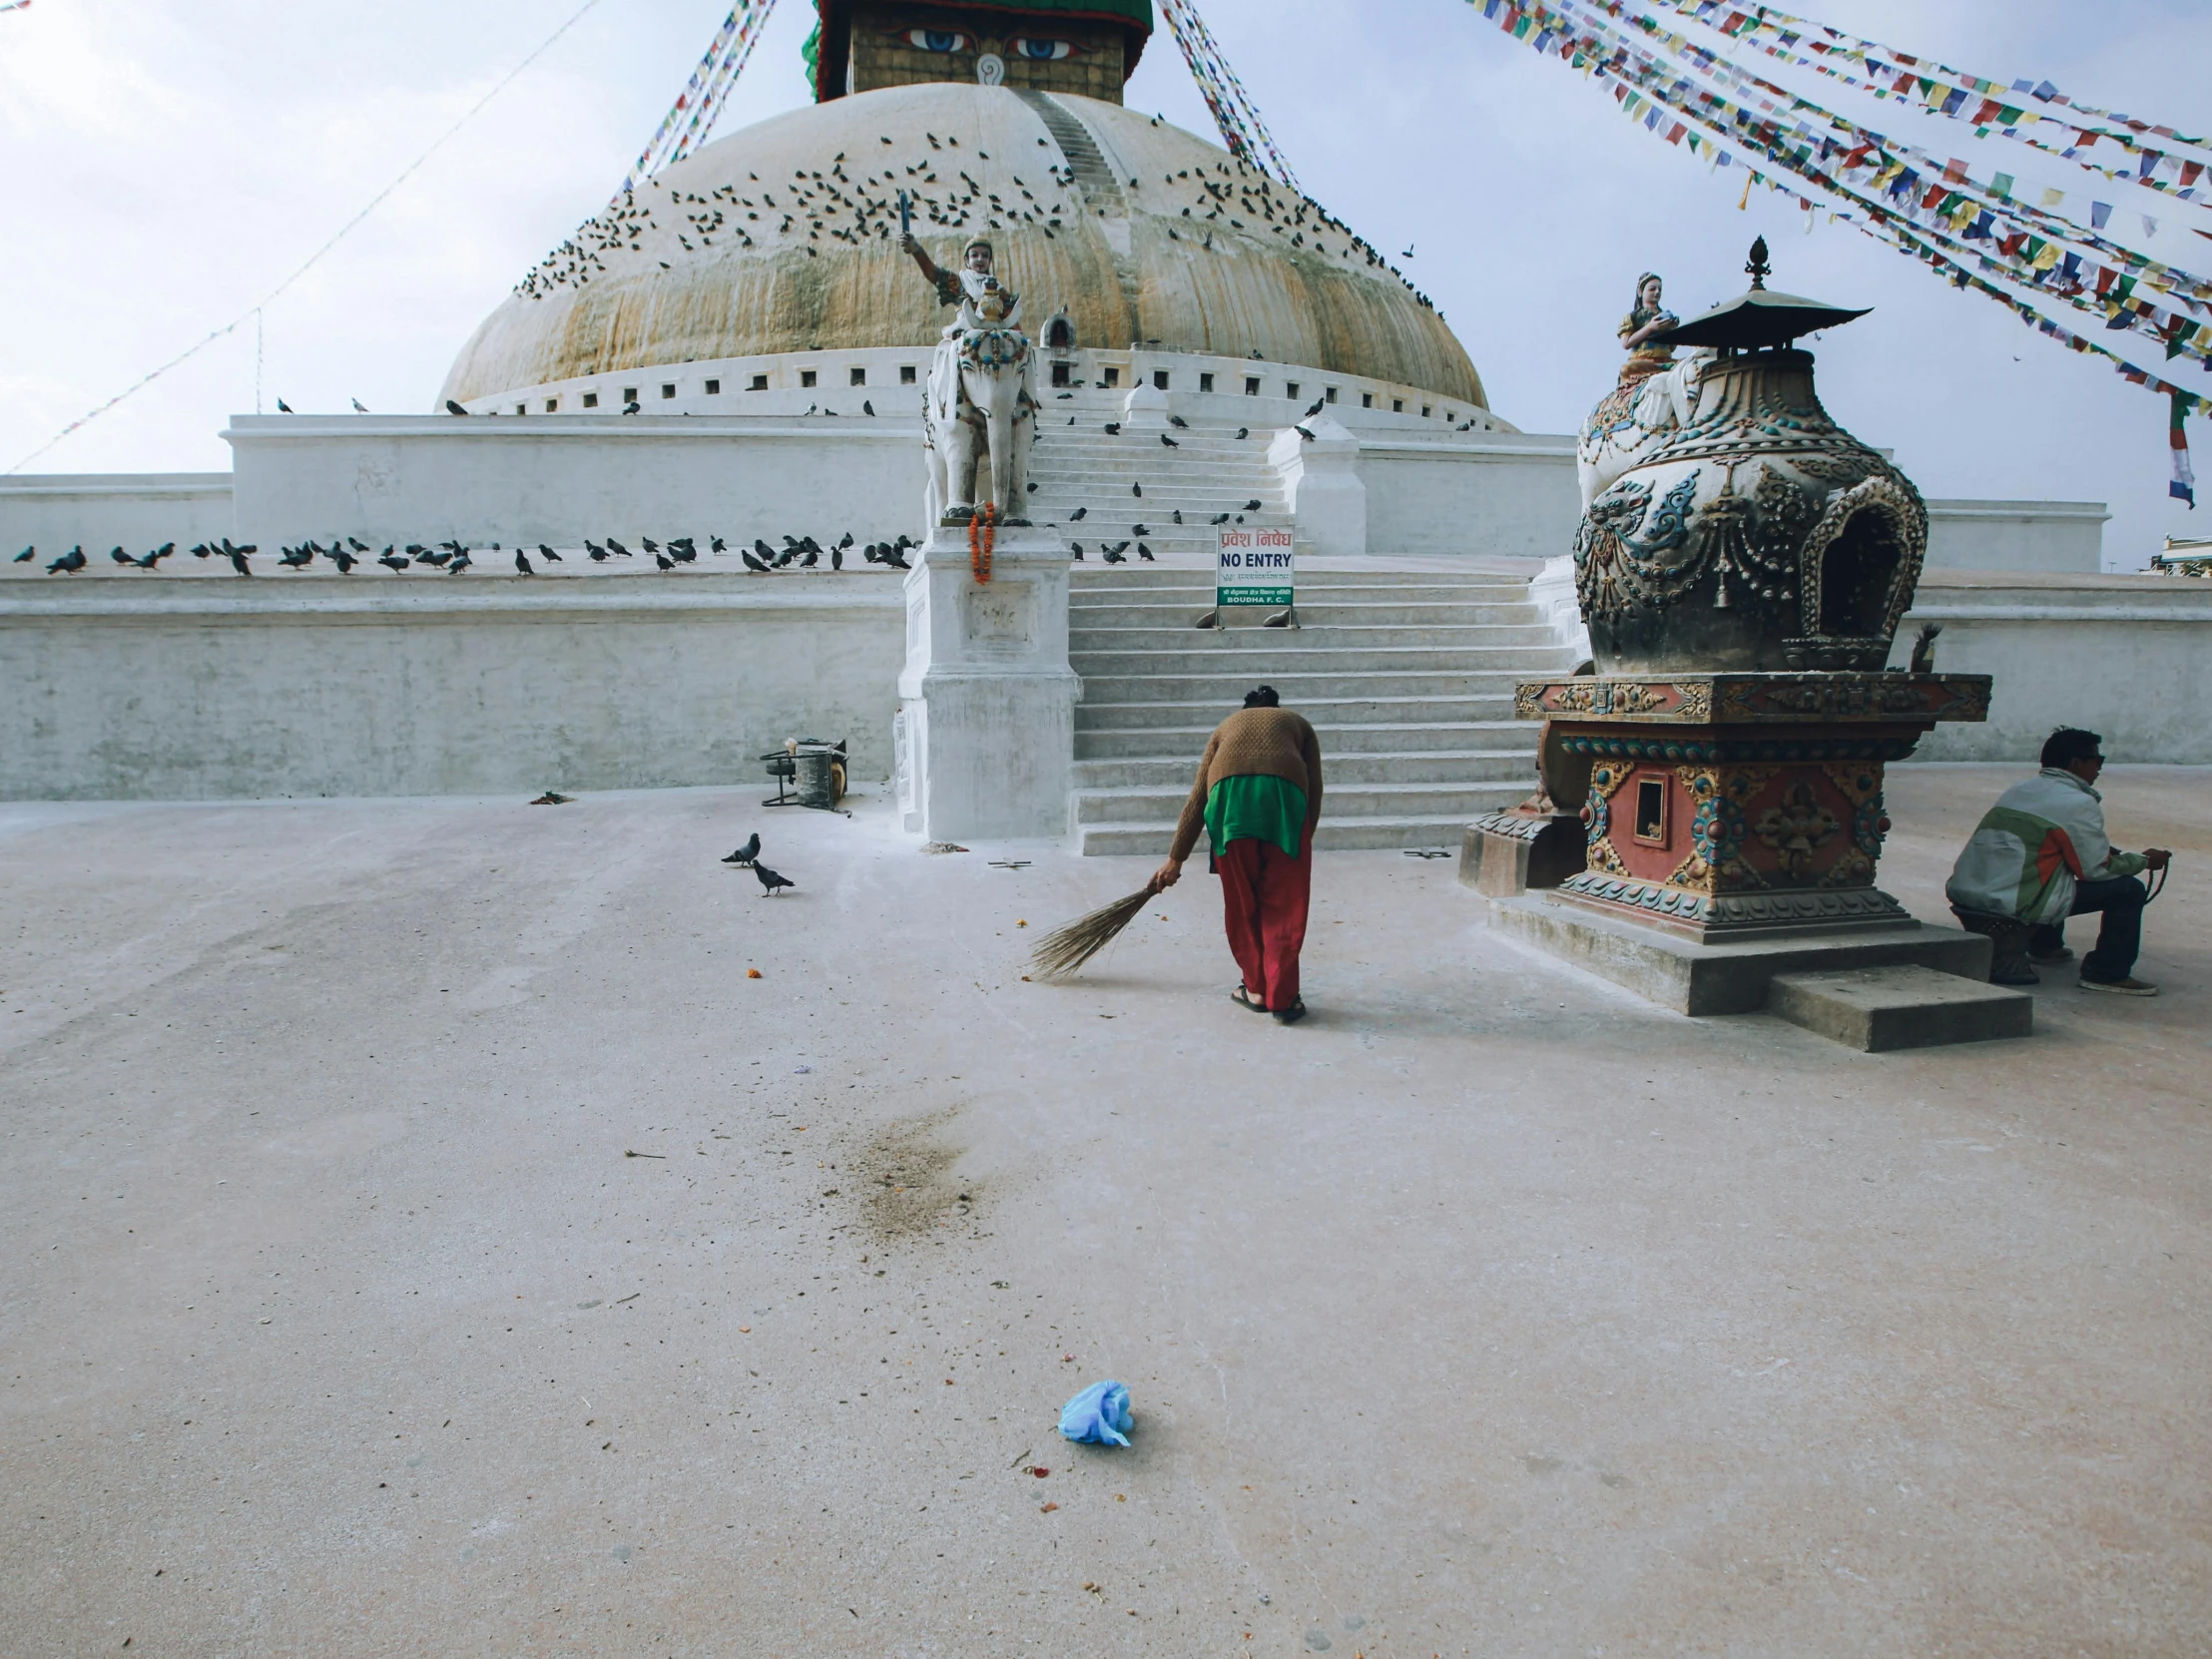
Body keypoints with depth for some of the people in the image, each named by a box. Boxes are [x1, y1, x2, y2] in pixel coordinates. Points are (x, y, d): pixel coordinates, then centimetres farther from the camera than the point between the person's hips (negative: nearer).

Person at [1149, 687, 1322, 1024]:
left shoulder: (1227, 727, 35)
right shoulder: (1297, 723, 33)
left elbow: (1197, 799, 28)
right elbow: (1314, 788, 16)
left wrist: (1175, 859, 29)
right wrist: (1303, 839, 21)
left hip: (1229, 791, 1)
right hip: (1285, 790, -1)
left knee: (1241, 901, 15)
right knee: (1283, 903, 8)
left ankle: (1256, 989, 23)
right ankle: (1282, 998, 9)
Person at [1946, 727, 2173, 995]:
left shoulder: (2018, 791, 18)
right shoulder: (2079, 804, -7)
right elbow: (2096, 870, -1)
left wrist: (2102, 851, 34)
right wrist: (2144, 861, 16)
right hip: (2012, 904, -9)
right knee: (2128, 890, 3)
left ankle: (2045, 946, 47)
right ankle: (2107, 973, 7)